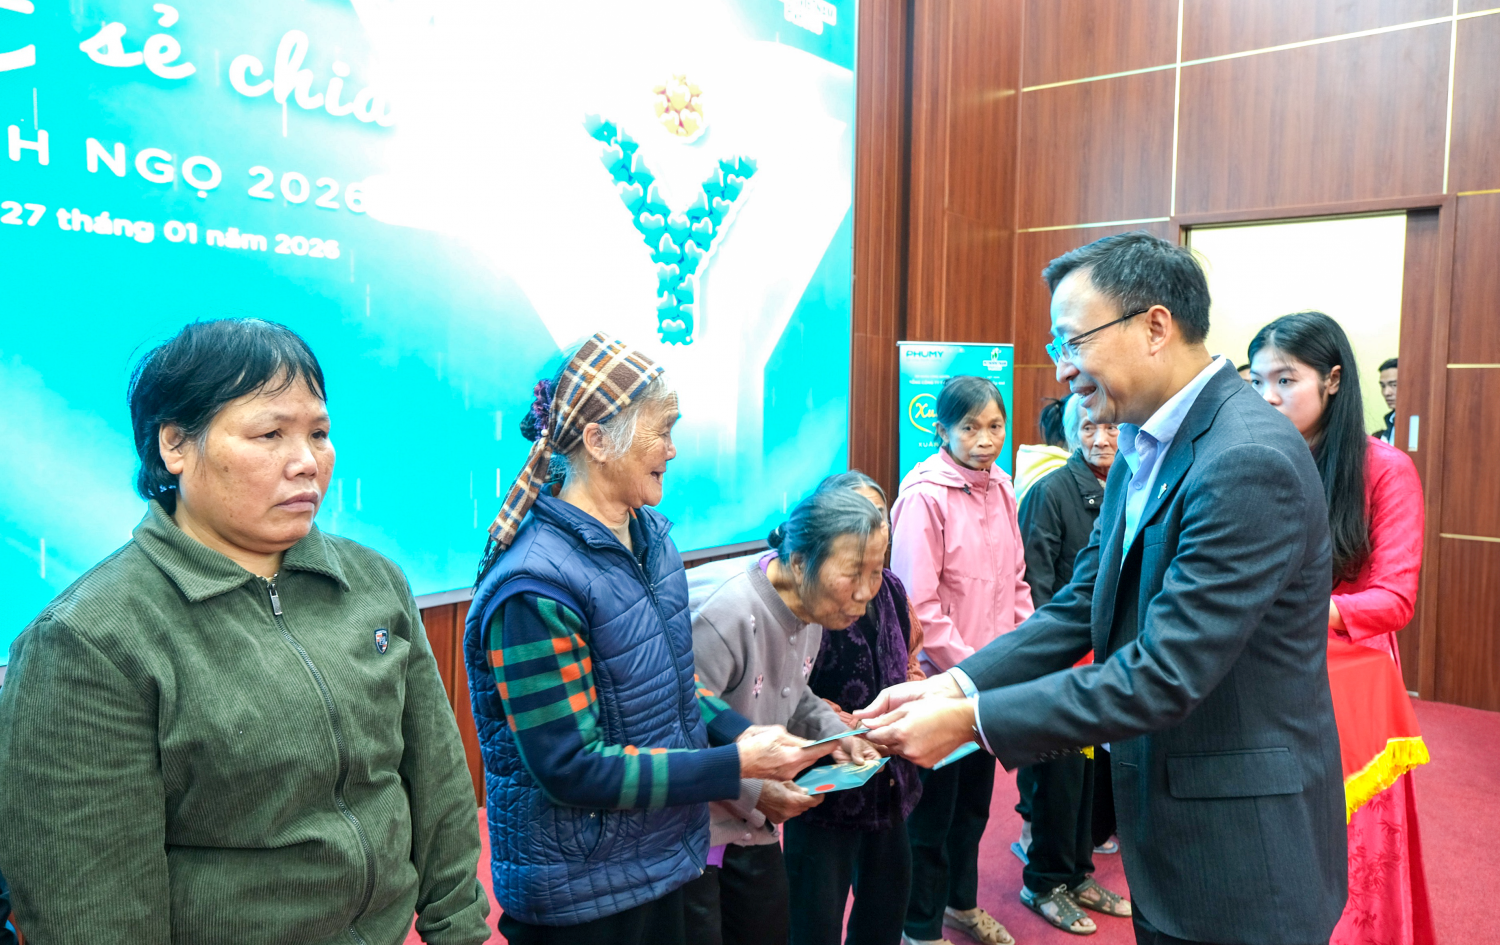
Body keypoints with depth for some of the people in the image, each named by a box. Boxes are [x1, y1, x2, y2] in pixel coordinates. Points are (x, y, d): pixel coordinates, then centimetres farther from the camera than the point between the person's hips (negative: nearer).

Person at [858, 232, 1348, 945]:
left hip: (1240, 855, -8)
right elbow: (1080, 606, 4)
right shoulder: (1145, 448, 3)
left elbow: (1164, 675, -27)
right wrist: (953, 685, -8)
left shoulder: (1251, 461, -25)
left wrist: (969, 720, -24)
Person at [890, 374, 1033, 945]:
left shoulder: (1000, 487, 4)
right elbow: (919, 606, -20)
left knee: (975, 796, 22)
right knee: (933, 807, 9)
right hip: (942, 681, -7)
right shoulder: (925, 496, -18)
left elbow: (1015, 579, 11)